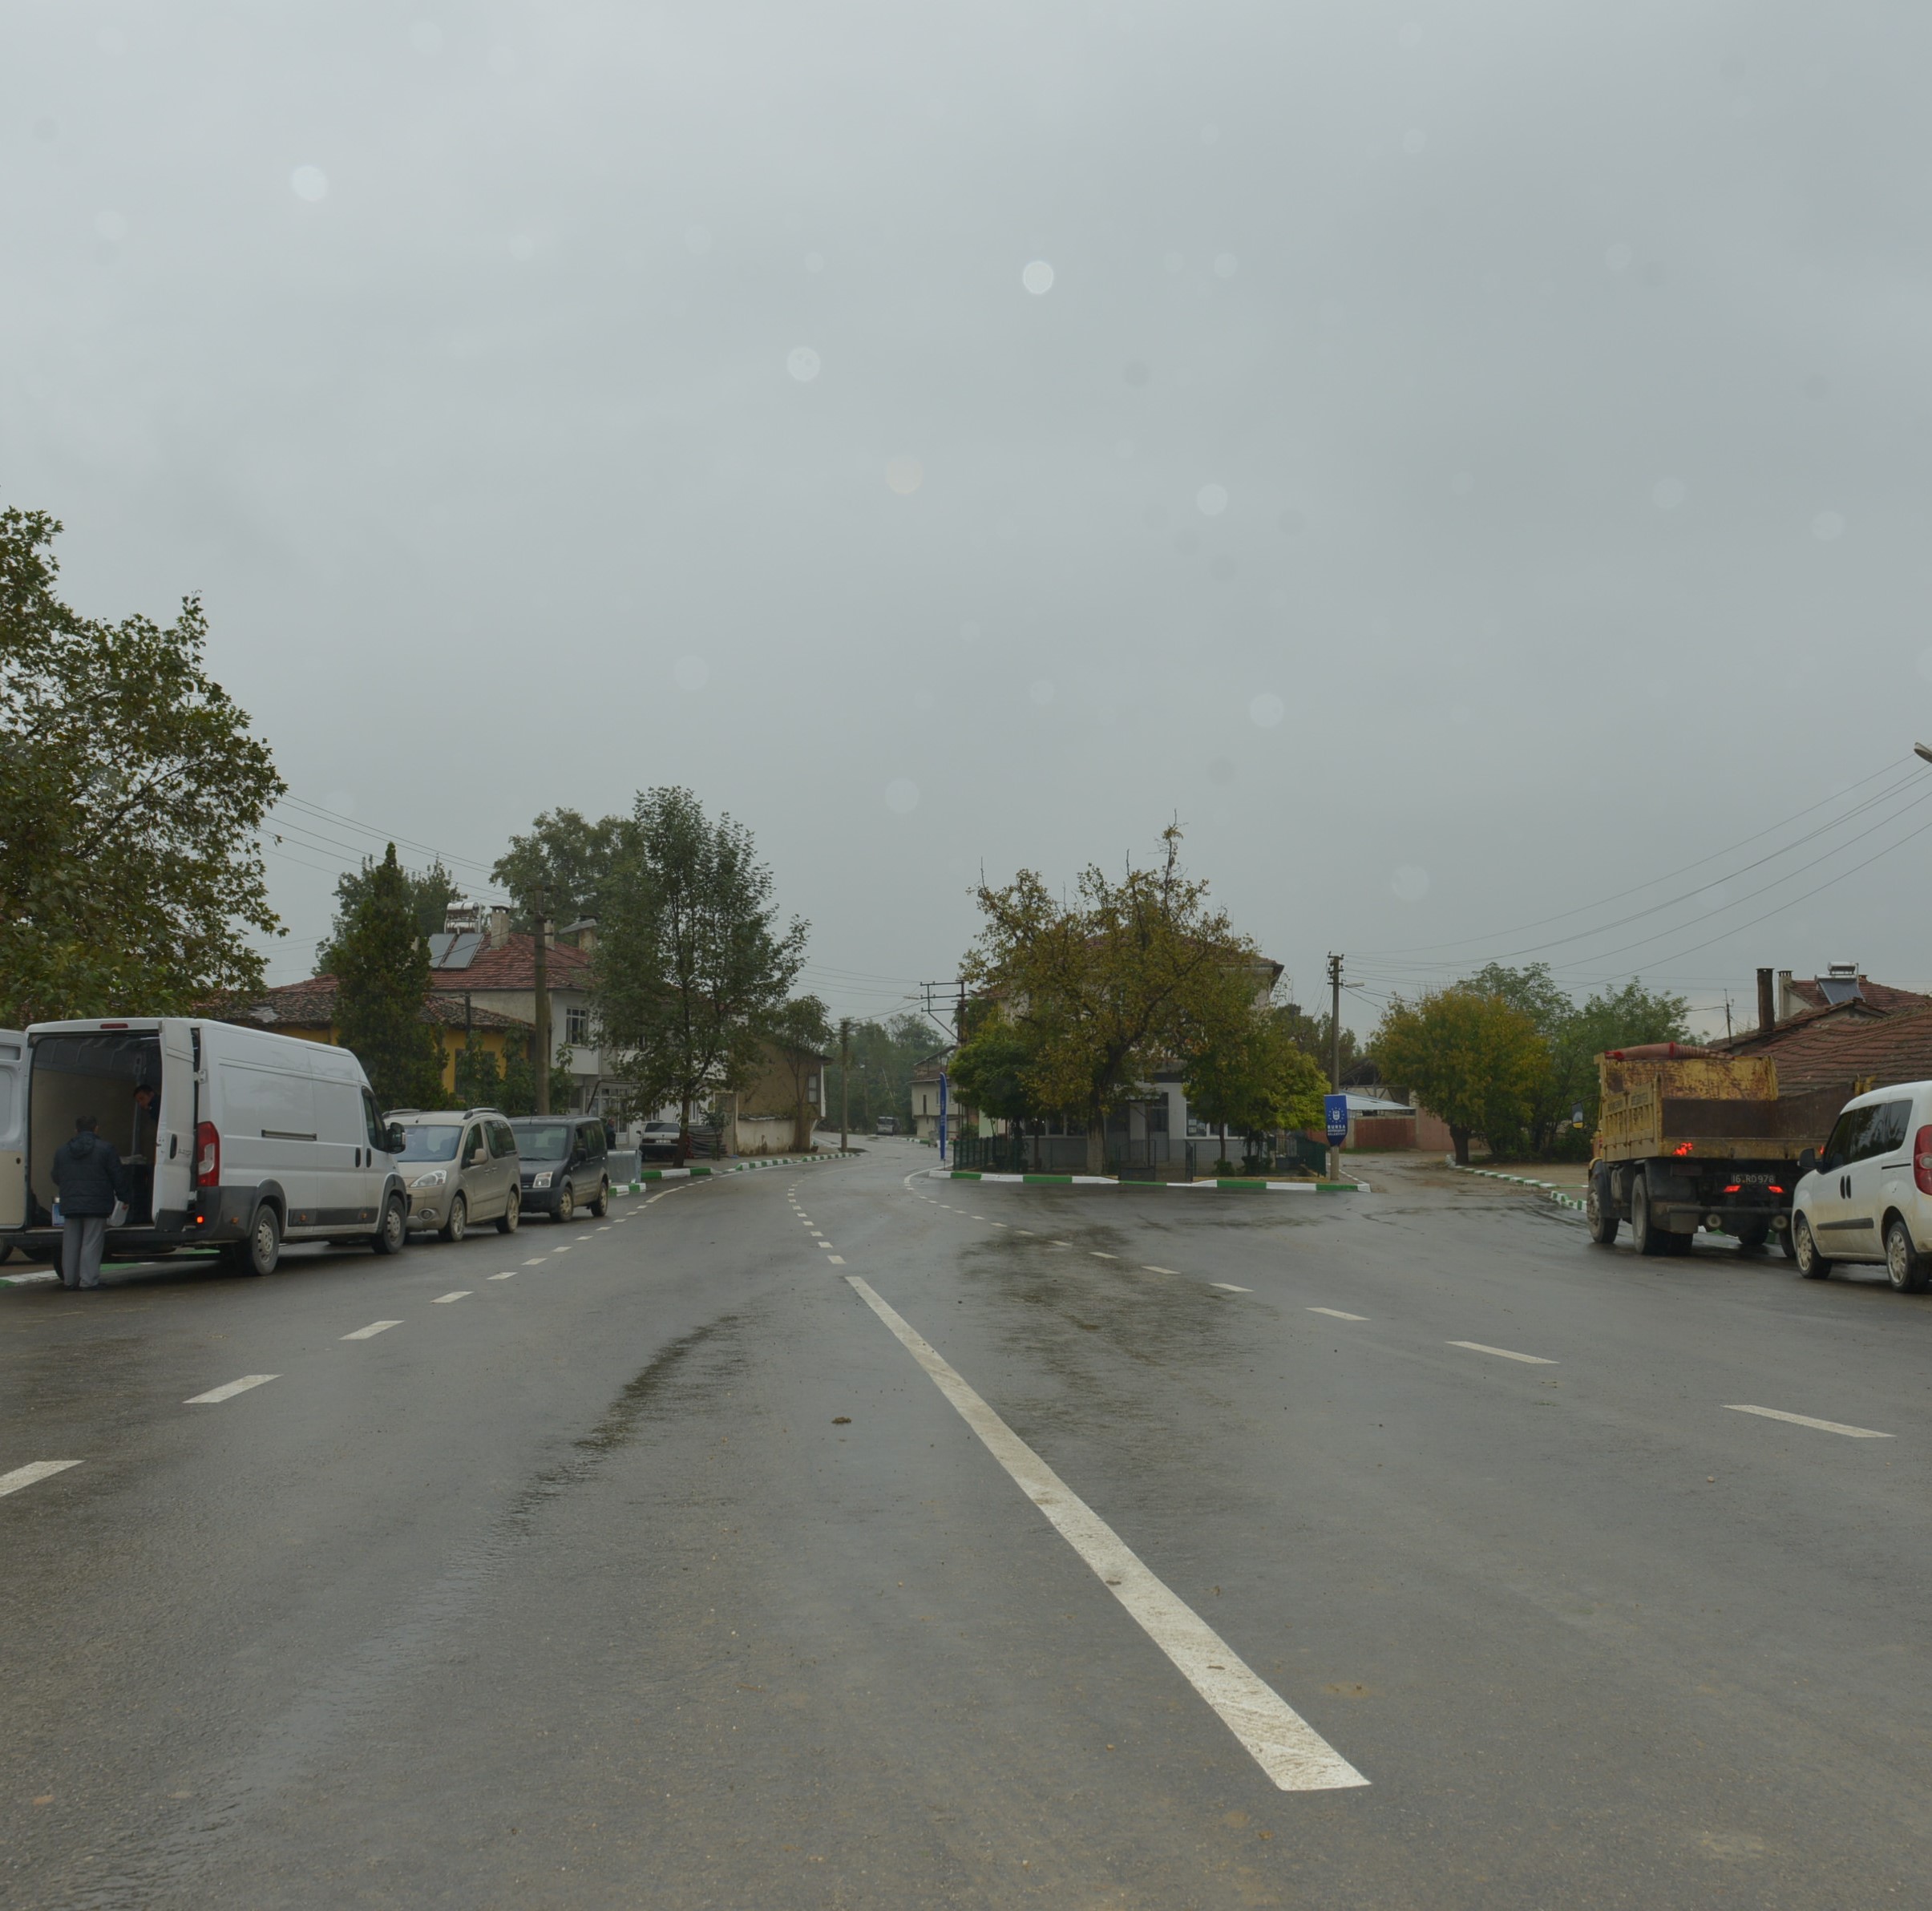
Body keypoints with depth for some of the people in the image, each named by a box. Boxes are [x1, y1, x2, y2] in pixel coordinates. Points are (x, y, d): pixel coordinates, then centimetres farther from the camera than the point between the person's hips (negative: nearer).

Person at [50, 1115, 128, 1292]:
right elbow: (118, 1176, -4)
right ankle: (88, 1280, -6)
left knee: (70, 1244, 11)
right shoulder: (104, 1150, -4)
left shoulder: (61, 1152, 10)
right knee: (91, 1243, -3)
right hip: (96, 1204, -4)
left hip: (70, 1205, 4)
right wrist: (123, 1197, 7)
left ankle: (70, 1280, 15)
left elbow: (56, 1179, 18)